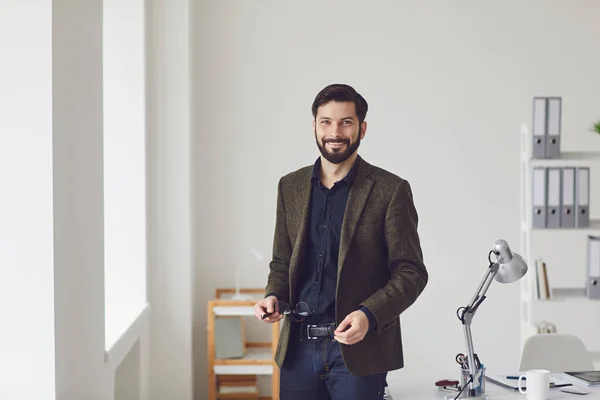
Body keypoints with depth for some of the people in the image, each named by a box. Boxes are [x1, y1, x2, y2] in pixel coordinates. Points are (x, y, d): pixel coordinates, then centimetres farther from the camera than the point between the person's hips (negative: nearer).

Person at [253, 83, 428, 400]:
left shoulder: (390, 190, -3)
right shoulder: (290, 186, 11)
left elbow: (411, 273, -5)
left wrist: (369, 315, -19)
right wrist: (273, 296, -3)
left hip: (357, 349, -4)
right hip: (298, 347, 4)